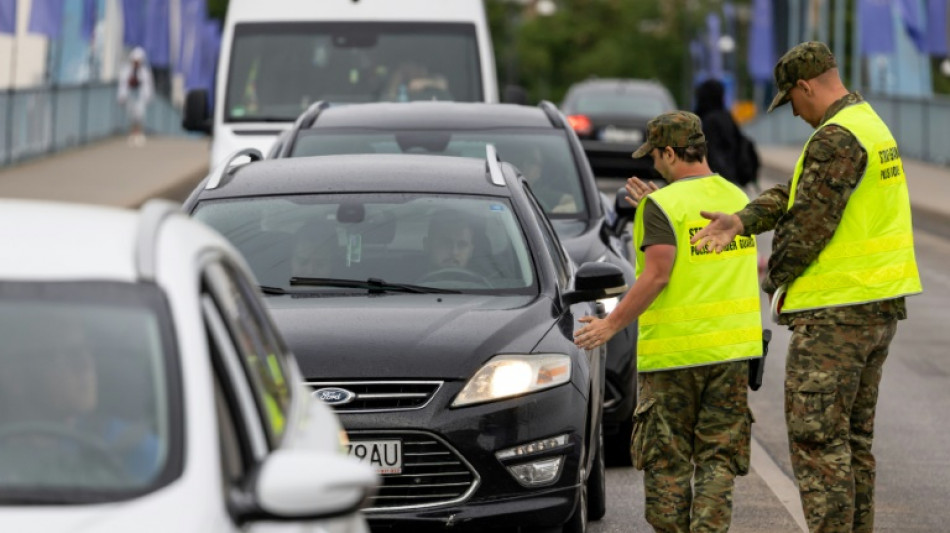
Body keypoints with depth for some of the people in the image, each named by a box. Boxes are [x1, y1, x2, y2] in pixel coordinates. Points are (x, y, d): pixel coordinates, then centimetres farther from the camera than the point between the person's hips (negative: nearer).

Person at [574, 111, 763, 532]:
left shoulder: (664, 206, -13)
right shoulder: (736, 197, 8)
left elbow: (656, 276, -20)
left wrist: (611, 325, -13)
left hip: (673, 354, -5)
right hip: (730, 350, 5)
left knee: (666, 461, 6)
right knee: (718, 458, 5)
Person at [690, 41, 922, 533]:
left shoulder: (835, 138, -17)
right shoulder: (871, 125, 16)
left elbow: (809, 223, -18)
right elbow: (795, 194, 10)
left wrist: (776, 282, -1)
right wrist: (742, 220, -6)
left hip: (835, 311, -10)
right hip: (880, 305, 10)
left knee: (817, 437, -7)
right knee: (854, 436, 16)